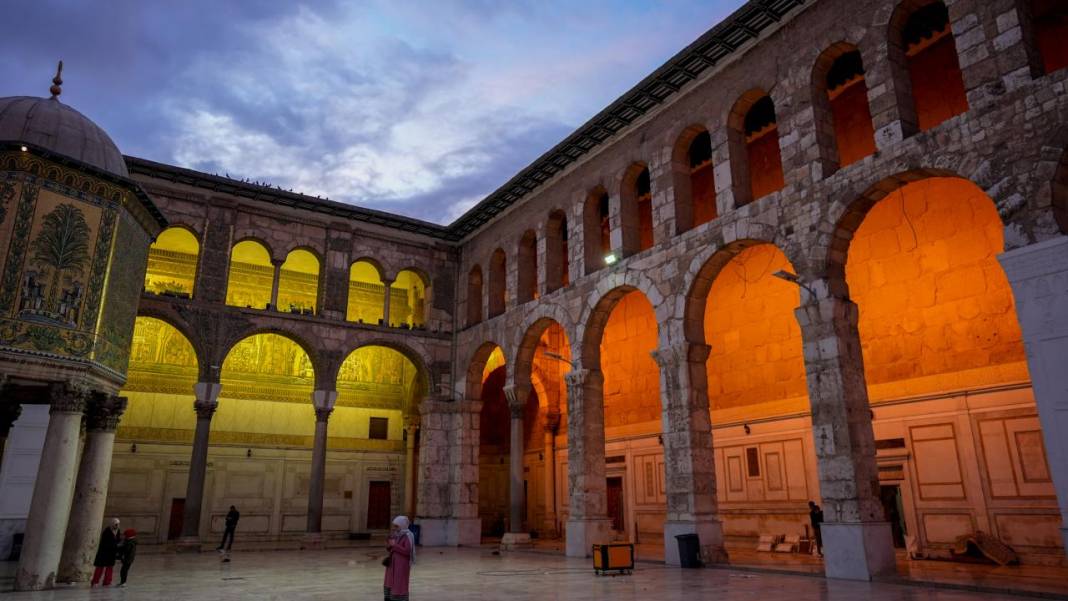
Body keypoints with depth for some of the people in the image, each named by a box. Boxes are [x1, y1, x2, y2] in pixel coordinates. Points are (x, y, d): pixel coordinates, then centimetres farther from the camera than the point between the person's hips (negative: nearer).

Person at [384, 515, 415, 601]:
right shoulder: (395, 535, 6)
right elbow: (391, 549, 14)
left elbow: (407, 551, -24)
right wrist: (388, 546, -9)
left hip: (402, 565, -8)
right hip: (392, 563, 8)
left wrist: (395, 545, -23)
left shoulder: (407, 536, -17)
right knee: (391, 584, 15)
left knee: (400, 586, -3)